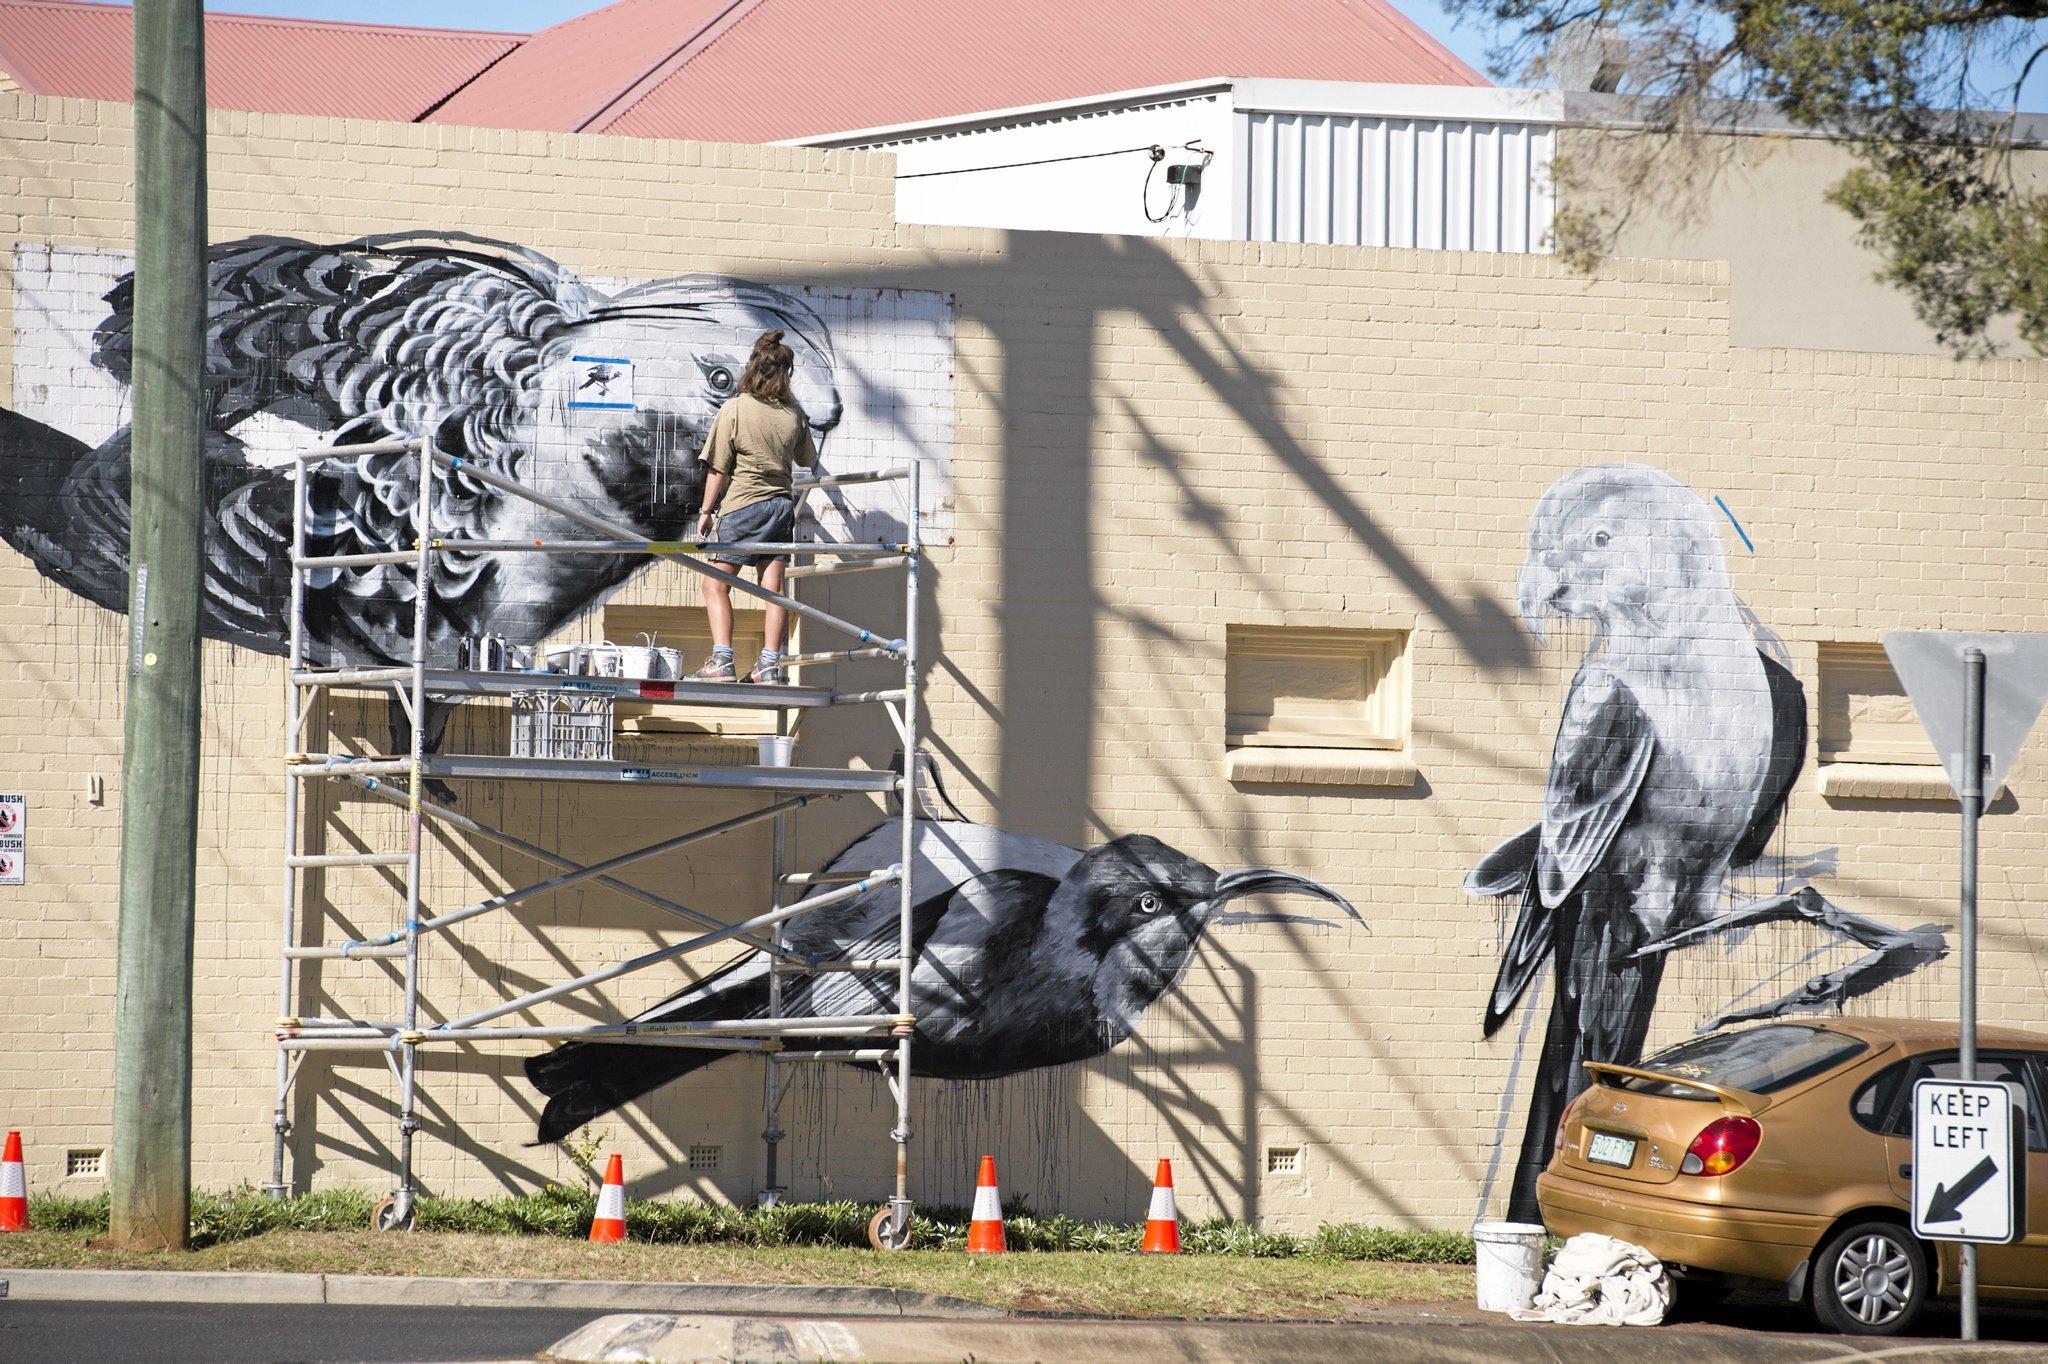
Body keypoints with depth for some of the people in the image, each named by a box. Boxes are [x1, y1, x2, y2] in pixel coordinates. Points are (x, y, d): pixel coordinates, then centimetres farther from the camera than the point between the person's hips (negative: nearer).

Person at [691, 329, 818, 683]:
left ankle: (721, 660, -11)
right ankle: (771, 663, 1)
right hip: (782, 504, 5)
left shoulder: (735, 409, -10)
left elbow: (718, 469, -9)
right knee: (773, 586, 5)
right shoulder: (794, 415, 3)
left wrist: (706, 511, 0)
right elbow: (807, 460, 21)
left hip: (743, 505, -5)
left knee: (716, 585, 1)